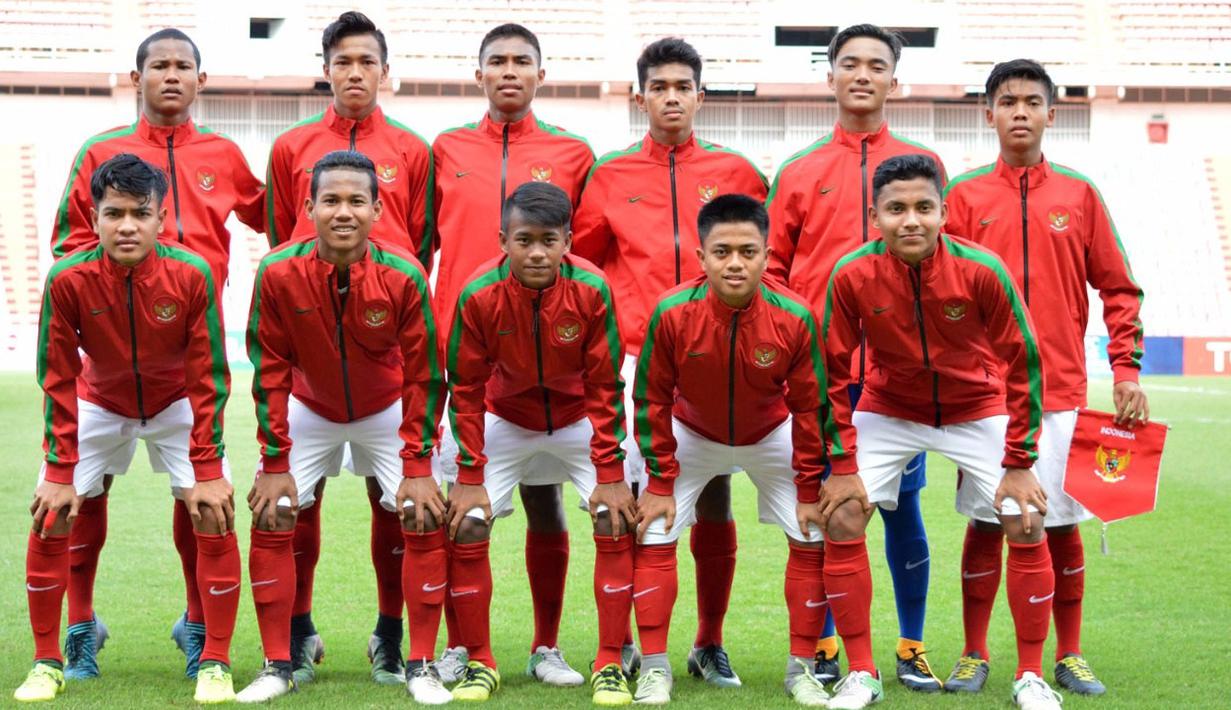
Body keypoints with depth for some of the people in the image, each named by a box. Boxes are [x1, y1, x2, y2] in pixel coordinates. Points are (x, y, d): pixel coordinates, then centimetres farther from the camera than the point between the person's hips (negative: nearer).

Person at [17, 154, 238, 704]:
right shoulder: (68, 280, -26)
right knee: (49, 520, -8)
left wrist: (206, 469, -19)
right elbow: (58, 380, -15)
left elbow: (209, 376, -19)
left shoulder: (192, 275, -27)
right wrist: (60, 470, -16)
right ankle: (47, 663, 8)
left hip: (178, 406, -1)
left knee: (215, 519, -13)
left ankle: (215, 664, 0)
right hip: (98, 406, 1)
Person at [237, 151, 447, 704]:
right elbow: (270, 370, -14)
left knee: (425, 519, -11)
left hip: (386, 414, -1)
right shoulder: (278, 273, -25)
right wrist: (274, 463, -13)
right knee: (271, 517, -9)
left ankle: (422, 668, 0)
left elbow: (423, 375, -15)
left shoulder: (402, 276, -26)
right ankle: (277, 666, 4)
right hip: (308, 411, 1)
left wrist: (417, 466, -15)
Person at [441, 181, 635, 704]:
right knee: (466, 526, -10)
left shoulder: (591, 291, -26)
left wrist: (608, 476, -17)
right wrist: (470, 477, -13)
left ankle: (610, 665, -2)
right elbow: (466, 390, -13)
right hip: (505, 422, 1)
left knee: (616, 522, -13)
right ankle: (479, 663, 6)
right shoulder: (479, 296, -25)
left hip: (580, 420, 0)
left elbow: (605, 387, -17)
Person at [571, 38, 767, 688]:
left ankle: (710, 644, 14)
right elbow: (580, 264, 15)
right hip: (635, 360, 0)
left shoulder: (735, 174, 8)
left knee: (714, 504, 3)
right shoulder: (610, 177, 9)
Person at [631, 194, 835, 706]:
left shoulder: (794, 318, -29)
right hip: (691, 435, 0)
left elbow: (810, 408, -15)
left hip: (771, 437, 0)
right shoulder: (673, 314, -30)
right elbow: (652, 400, -15)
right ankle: (654, 667, 4)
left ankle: (802, 668, 9)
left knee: (811, 538, -4)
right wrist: (659, 483, -12)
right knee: (653, 537, -7)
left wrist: (809, 490, -11)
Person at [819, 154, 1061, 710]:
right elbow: (832, 372, -11)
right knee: (841, 518, -11)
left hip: (977, 410, -1)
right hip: (887, 410, 1)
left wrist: (1018, 464, -14)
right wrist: (842, 466, -12)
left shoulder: (982, 270, -26)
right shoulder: (852, 275, -23)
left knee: (1027, 524, -10)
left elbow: (1023, 365, -15)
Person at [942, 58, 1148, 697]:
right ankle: (974, 655, 12)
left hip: (1061, 388, 1)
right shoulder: (965, 197, 4)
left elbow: (1118, 288, 8)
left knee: (1062, 522, 5)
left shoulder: (1079, 195, 7)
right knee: (985, 522, 2)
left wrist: (1127, 368, 0)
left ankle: (1069, 656, 17)